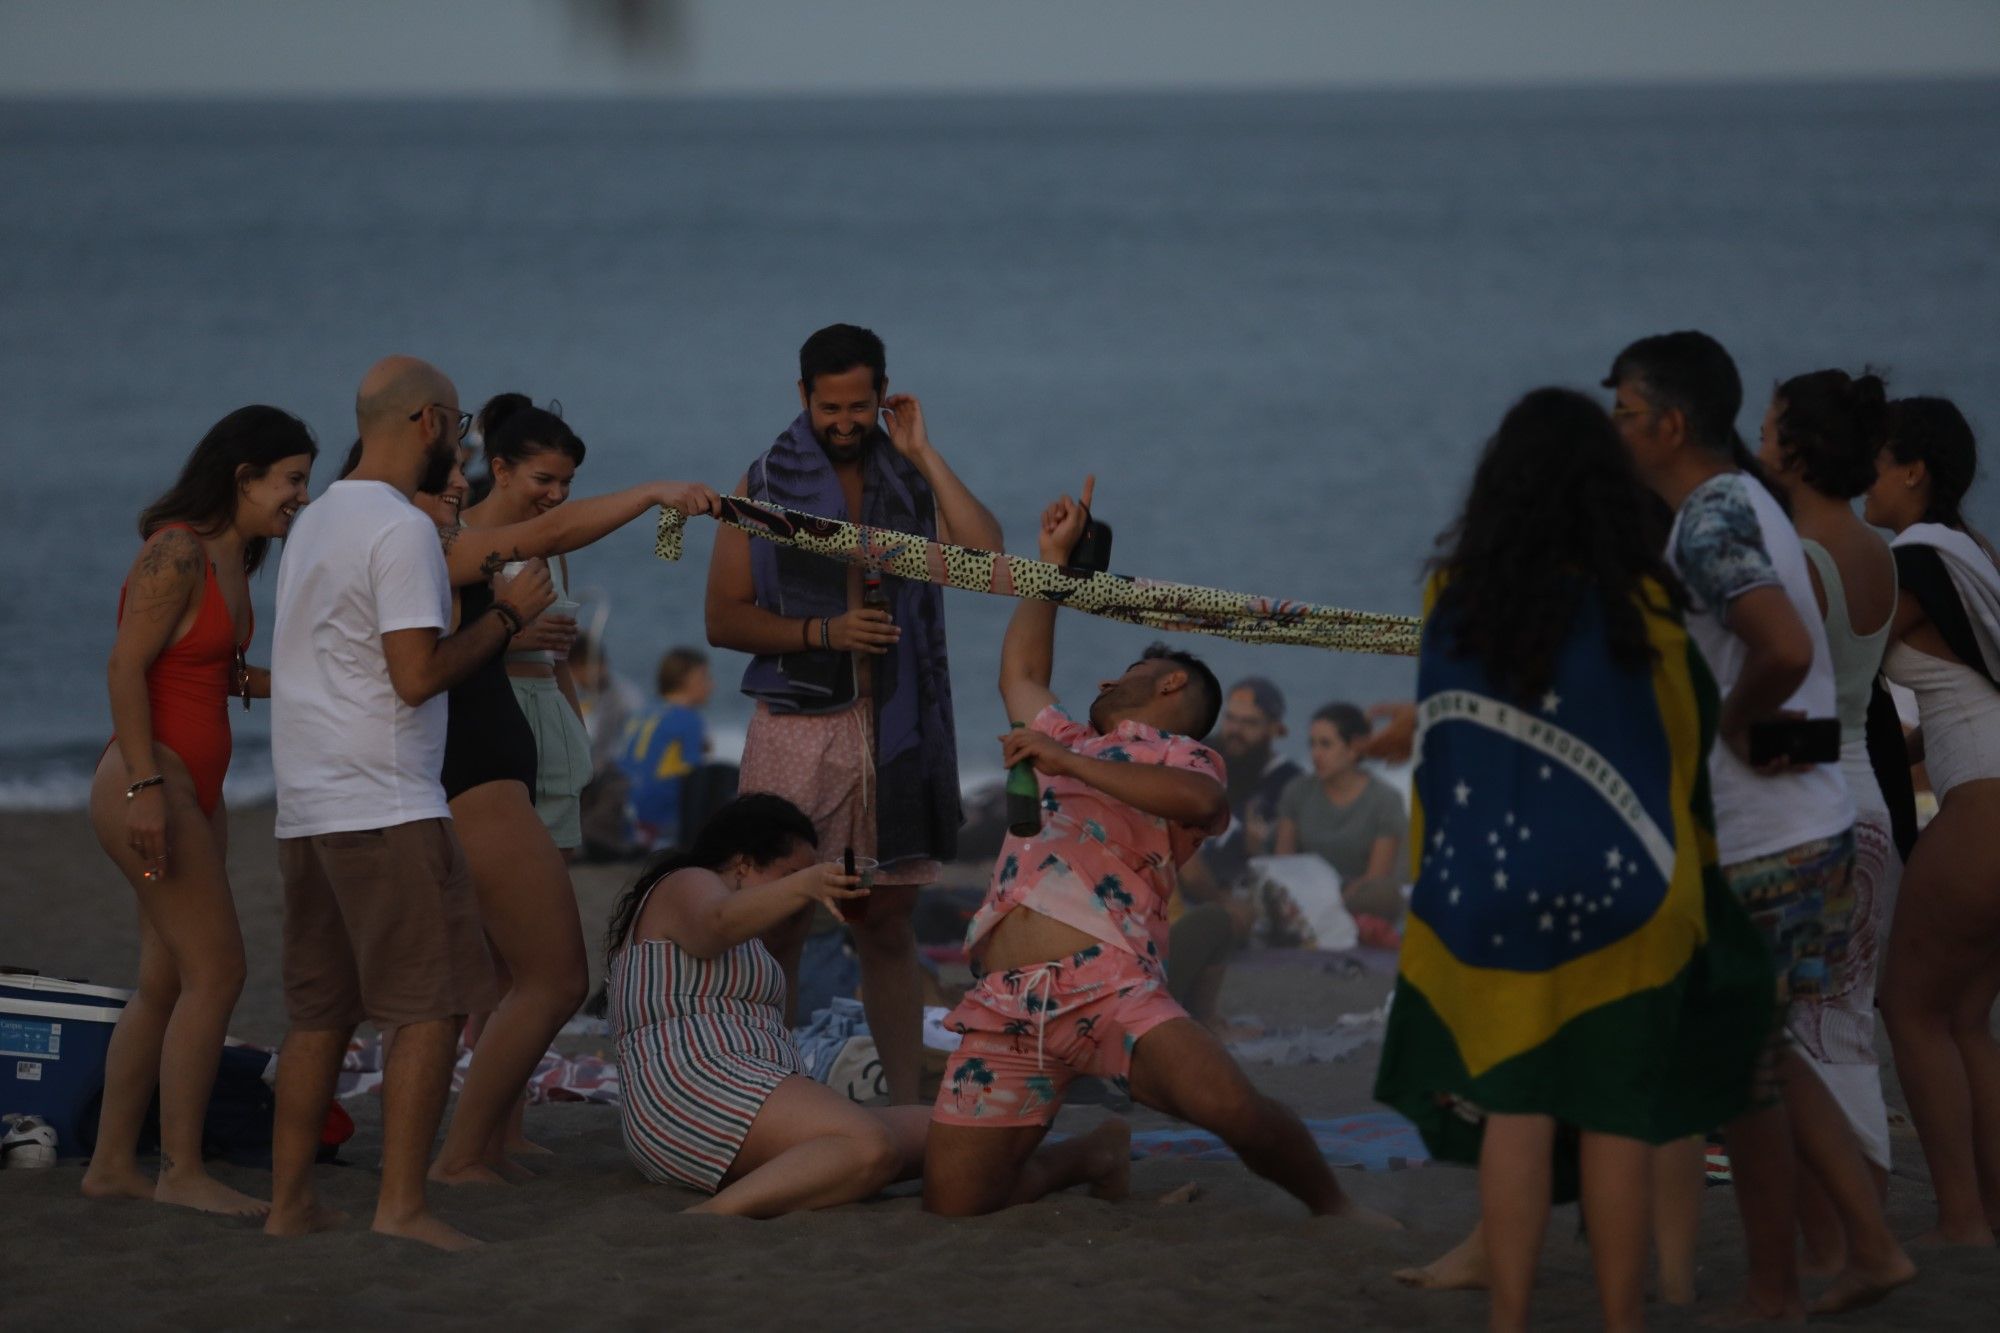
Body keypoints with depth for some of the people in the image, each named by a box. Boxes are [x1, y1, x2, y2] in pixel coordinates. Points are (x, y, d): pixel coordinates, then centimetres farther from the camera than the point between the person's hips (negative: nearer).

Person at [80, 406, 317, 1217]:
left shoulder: (233, 559, 12)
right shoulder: (176, 555, -15)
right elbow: (126, 668, -19)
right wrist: (145, 785, -23)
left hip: (195, 790, 10)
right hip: (149, 786, -10)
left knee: (165, 983, 10)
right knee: (216, 970, -11)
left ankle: (112, 1164, 15)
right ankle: (181, 1170, -6)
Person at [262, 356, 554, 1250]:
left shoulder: (316, 521, 18)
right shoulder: (403, 529, -12)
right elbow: (418, 675, -17)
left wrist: (502, 635, 27)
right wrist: (507, 615, -5)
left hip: (306, 809, 9)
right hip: (386, 808, -9)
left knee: (320, 1013, 12)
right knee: (432, 1006, -6)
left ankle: (289, 1202, 14)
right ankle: (402, 1204, -10)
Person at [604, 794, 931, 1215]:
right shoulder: (689, 886, 3)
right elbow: (717, 924, -25)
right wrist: (801, 888, -41)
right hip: (696, 1086, -10)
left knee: (925, 1130, -2)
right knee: (872, 1147, -32)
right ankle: (716, 1215, -46)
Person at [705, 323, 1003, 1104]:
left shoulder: (913, 482, 9)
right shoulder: (764, 486, 5)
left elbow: (986, 558, -10)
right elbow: (723, 620, 1)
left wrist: (923, 455, -7)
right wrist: (823, 633, -13)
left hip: (894, 726, 2)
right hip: (797, 726, -2)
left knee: (887, 923, 7)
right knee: (778, 926, -4)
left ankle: (906, 1101, 10)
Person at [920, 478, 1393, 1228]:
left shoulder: (1180, 755, 13)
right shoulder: (1068, 742, 35)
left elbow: (1200, 800, -12)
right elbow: (1020, 672, 52)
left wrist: (1068, 762, -13)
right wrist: (1053, 557, 50)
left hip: (1105, 983, -6)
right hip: (1004, 999, 6)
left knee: (1227, 1103, -31)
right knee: (954, 1200, -5)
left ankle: (1331, 1204, -3)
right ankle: (1095, 1154, 24)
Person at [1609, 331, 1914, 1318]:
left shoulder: (1709, 524, -18)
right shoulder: (1746, 505, 13)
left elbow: (1785, 650, -33)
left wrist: (1733, 724, -17)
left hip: (1756, 849, -10)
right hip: (1812, 827, 10)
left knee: (1743, 1074, 2)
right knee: (1763, 1058, 19)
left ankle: (1771, 1296, 11)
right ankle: (1872, 1246, 15)